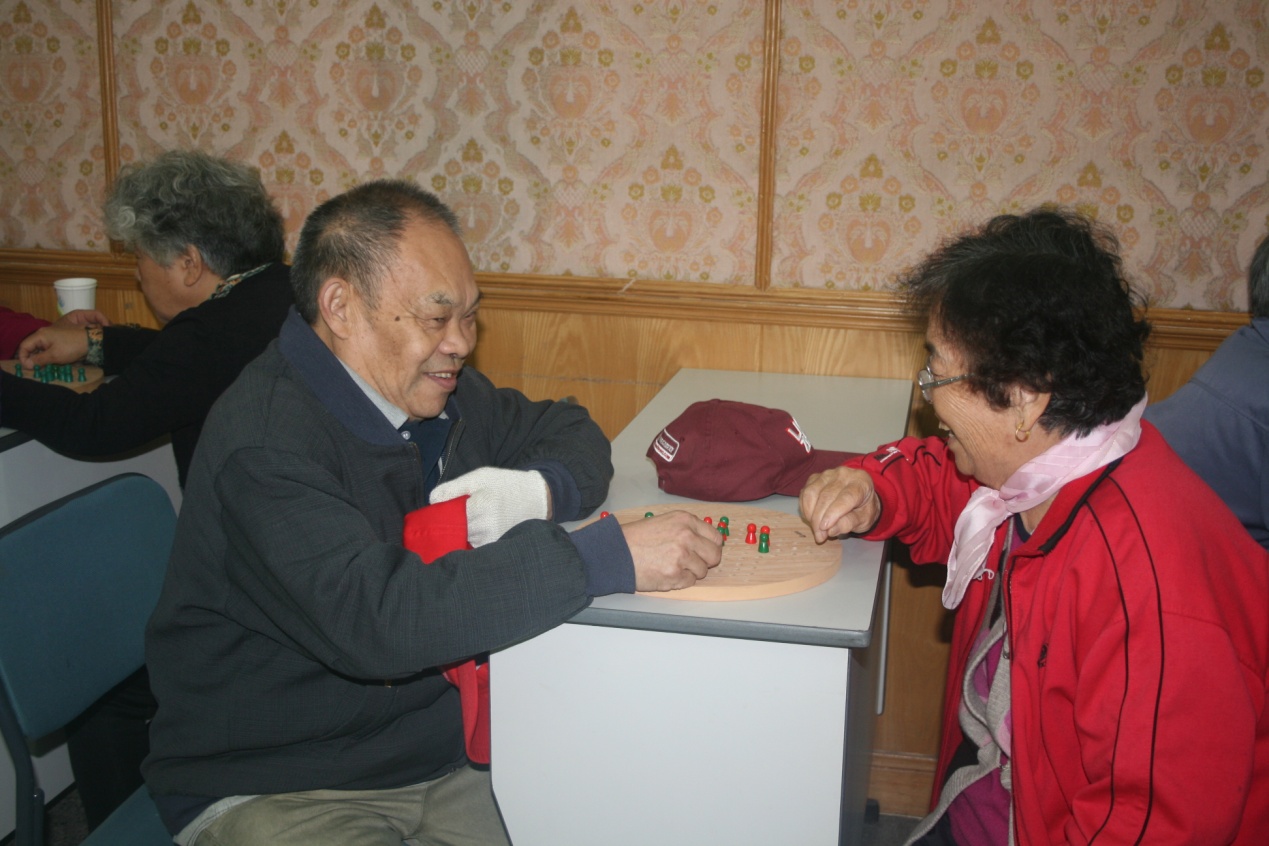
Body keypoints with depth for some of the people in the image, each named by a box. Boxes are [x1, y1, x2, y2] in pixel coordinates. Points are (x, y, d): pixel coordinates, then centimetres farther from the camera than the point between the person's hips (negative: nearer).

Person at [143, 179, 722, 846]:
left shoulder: (438, 388, 4)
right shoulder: (263, 442, -22)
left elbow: (570, 431, 15)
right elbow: (374, 618, -35)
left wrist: (537, 490, -11)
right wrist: (609, 557, -35)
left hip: (445, 758, 7)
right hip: (270, 787, -6)